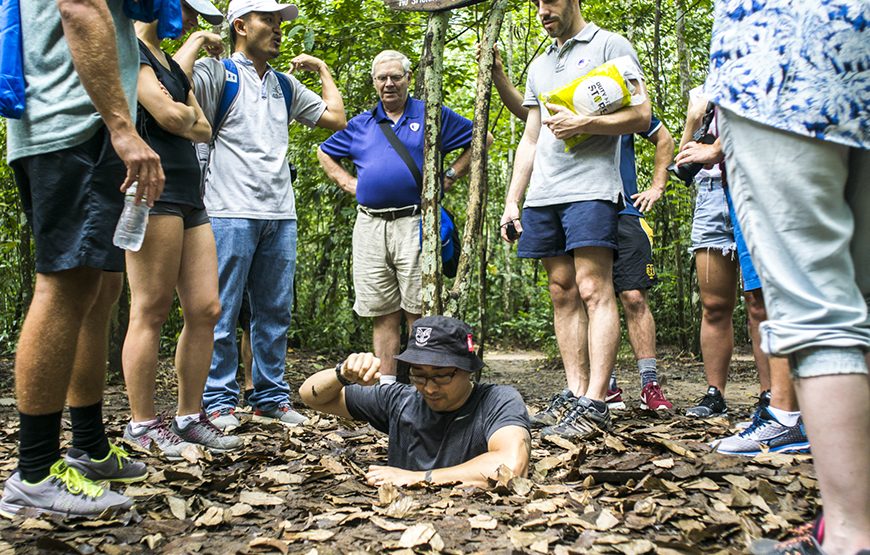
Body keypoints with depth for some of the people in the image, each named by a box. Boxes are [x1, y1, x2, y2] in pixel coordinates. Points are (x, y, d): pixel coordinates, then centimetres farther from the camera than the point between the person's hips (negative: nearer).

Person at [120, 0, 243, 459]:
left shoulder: (170, 63, 26)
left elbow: (203, 129, 19)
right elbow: (168, 115, -13)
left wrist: (180, 117, 0)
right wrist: (187, 112, 8)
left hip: (188, 195, 9)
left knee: (205, 309, 3)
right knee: (151, 310, -7)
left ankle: (189, 416, 11)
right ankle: (142, 423, 2)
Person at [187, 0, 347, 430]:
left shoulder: (285, 85, 21)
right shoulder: (217, 73, 3)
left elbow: (336, 119, 20)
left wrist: (321, 69, 24)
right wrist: (198, 44, -9)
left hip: (280, 215, 6)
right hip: (232, 212, -6)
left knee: (275, 313, 8)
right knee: (223, 313, -2)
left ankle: (271, 398, 17)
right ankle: (219, 402, 8)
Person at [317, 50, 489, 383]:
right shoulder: (361, 124, 19)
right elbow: (324, 153, 31)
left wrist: (449, 177, 2)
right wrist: (349, 183, 16)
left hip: (414, 224, -3)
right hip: (370, 228, 4)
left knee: (418, 311, -6)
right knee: (383, 314, 6)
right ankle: (387, 386, 12)